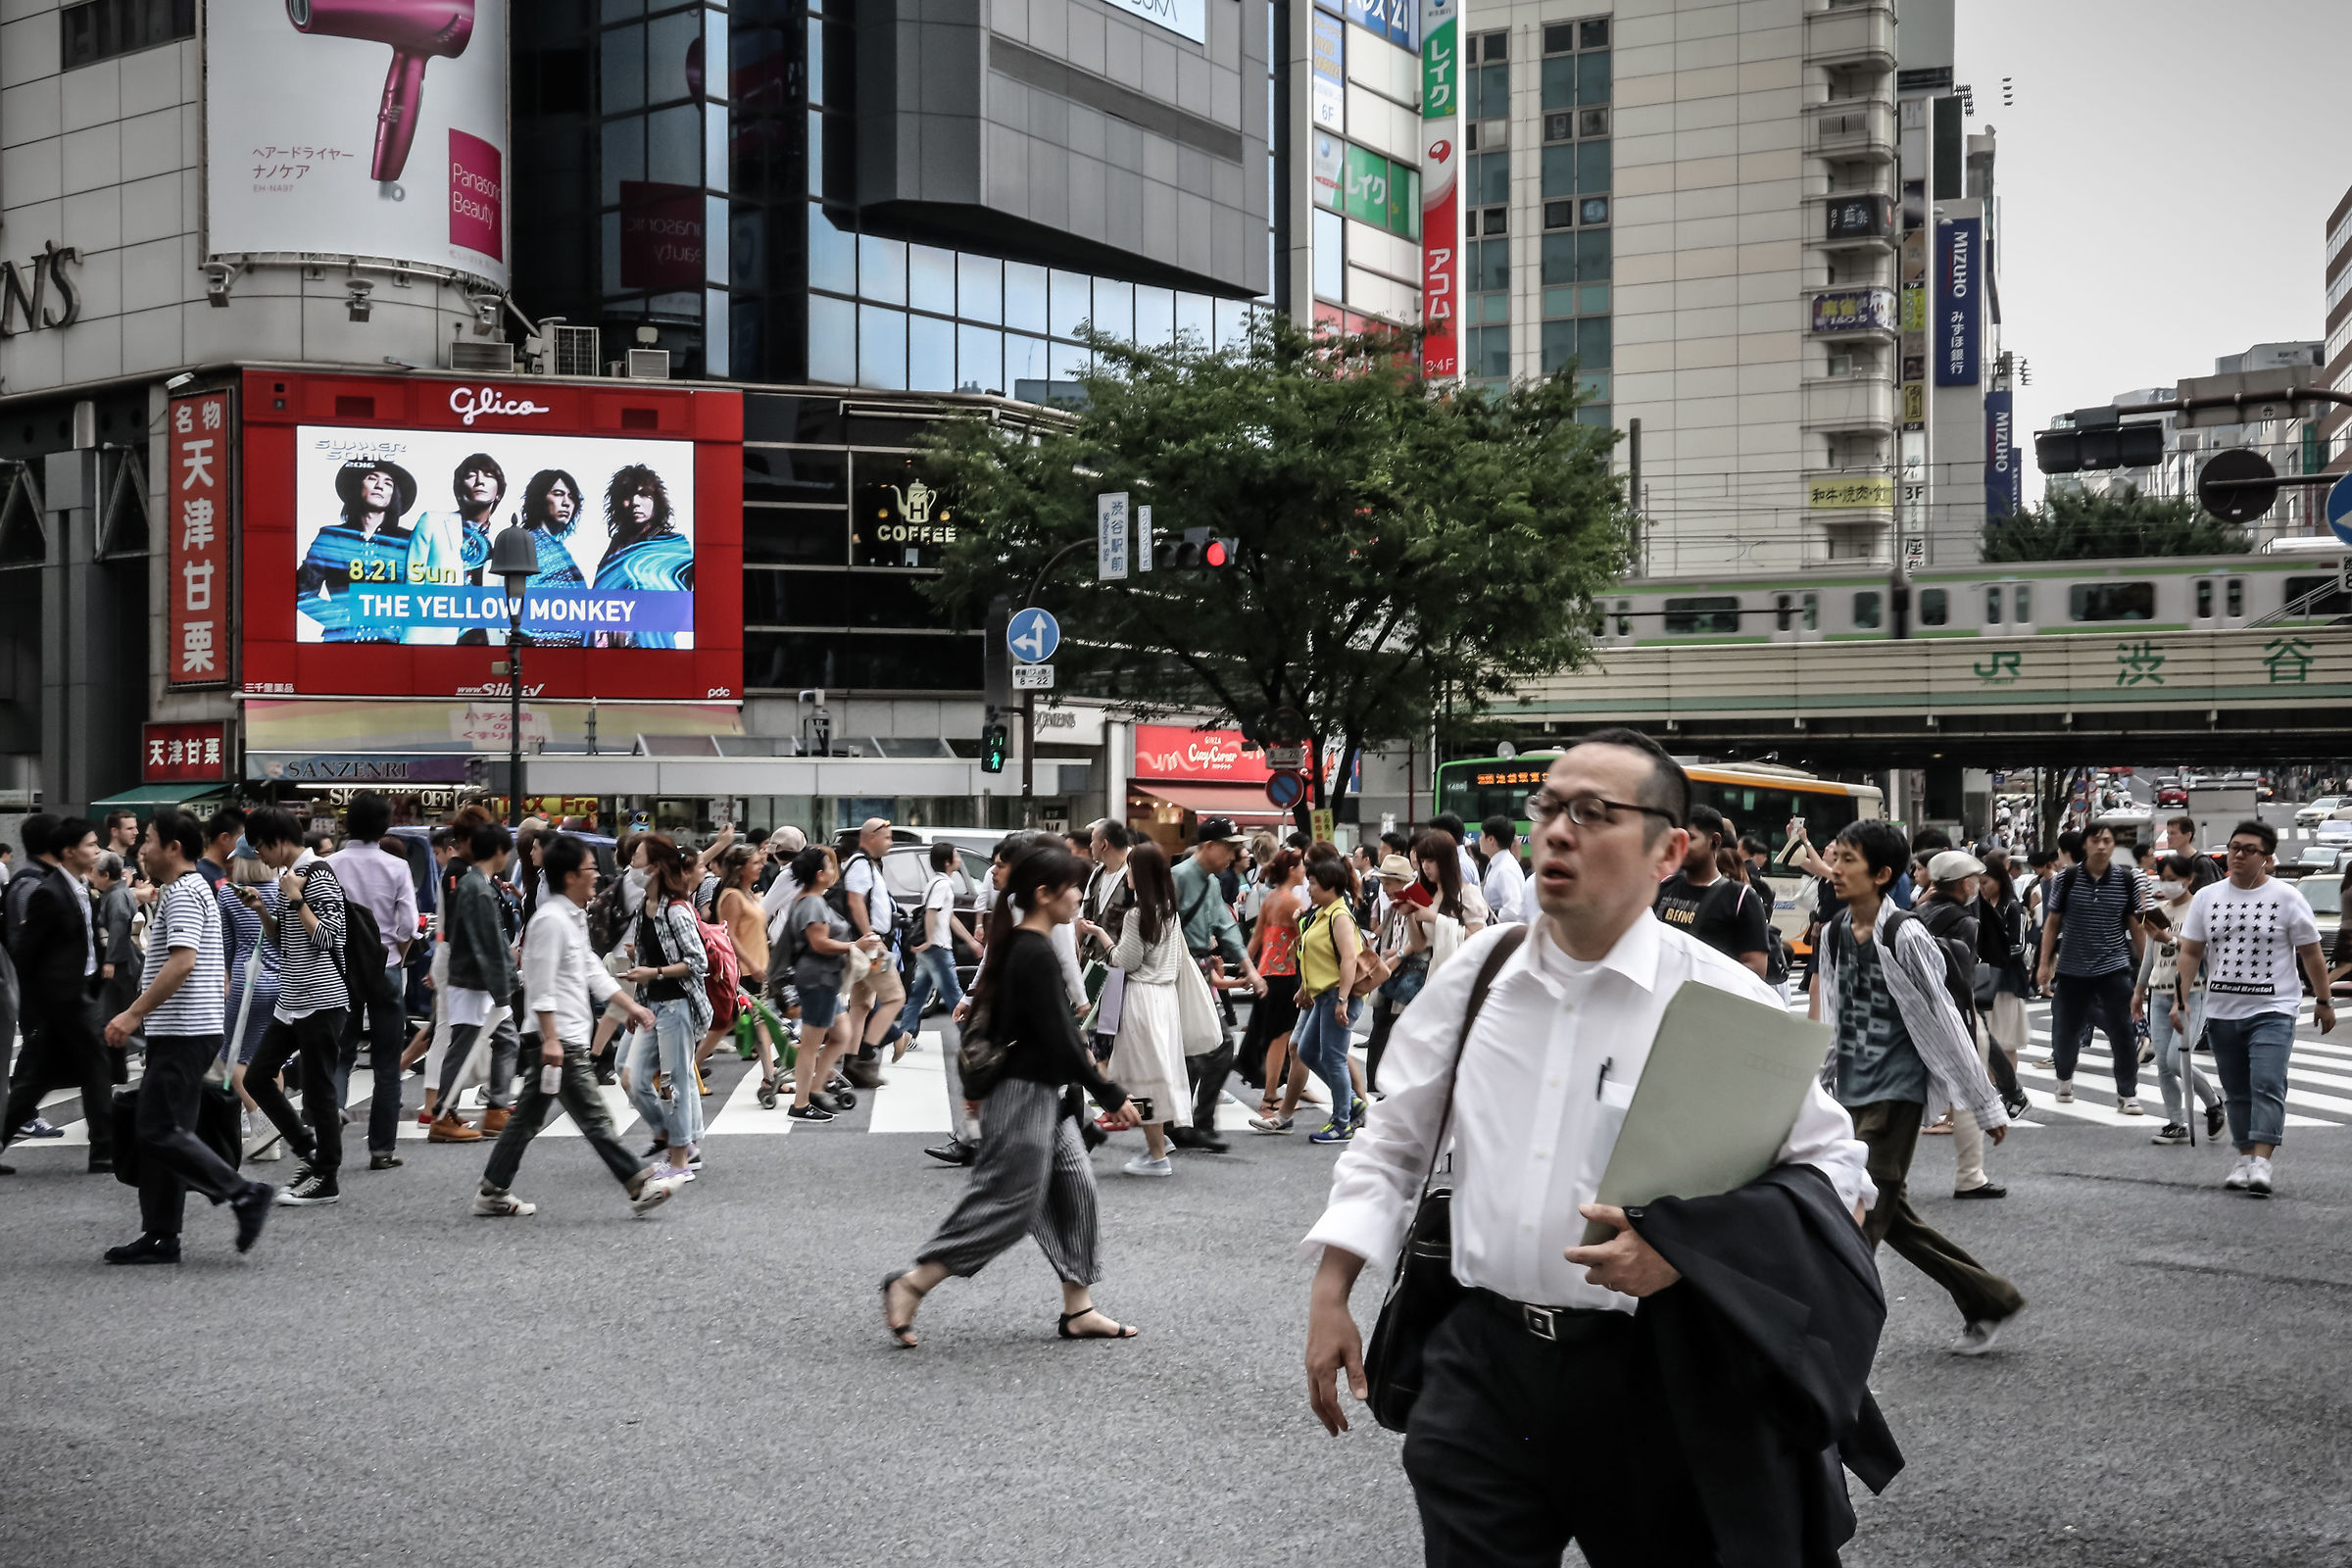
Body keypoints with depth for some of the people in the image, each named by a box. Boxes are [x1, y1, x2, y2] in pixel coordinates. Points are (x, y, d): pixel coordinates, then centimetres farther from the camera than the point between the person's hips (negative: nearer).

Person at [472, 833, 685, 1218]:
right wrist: (550, 1038, -22)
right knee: (594, 1117, -5)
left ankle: (493, 1194, 17)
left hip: (565, 1039, 11)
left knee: (528, 1117, 13)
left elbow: (592, 970, 23)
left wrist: (630, 1005, 19)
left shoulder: (574, 918, 17)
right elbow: (541, 985, -20)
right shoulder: (551, 919, -16)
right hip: (559, 1041, -11)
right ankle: (640, 1188, -3)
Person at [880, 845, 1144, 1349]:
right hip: (1025, 1095, -10)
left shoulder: (1018, 947, 10)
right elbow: (1058, 1041, -21)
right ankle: (910, 1286, 2)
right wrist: (1111, 1096, -15)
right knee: (1009, 1202, -5)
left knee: (1075, 1186, 11)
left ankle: (1079, 1310, 16)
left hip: (1047, 1094, 10)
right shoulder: (1036, 955, -20)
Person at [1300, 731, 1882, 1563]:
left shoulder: (1724, 1001, -7)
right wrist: (1330, 1297, 8)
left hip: (1646, 1377, -2)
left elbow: (1831, 1166, -2)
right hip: (1480, 1366, 3)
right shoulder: (1476, 973, 4)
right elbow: (1392, 1143, 14)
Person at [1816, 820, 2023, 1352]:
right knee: (1891, 1214, 13)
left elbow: (1946, 1024, -11)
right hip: (1855, 1091, 8)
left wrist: (1987, 1104, -7)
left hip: (1897, 1091, -8)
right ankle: (1989, 1299, 28)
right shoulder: (1835, 933, 7)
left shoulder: (1905, 936, -13)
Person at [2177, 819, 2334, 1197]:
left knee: (2267, 1085, -16)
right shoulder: (2207, 897, 6)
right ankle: (2244, 1158, 19)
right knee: (2236, 1091, 10)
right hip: (2221, 1012, 4)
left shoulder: (2286, 898, -2)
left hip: (2272, 1011, -4)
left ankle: (2262, 1163, -19)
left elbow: (2311, 953, 3)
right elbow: (2190, 953, 7)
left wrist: (2324, 1002, 5)